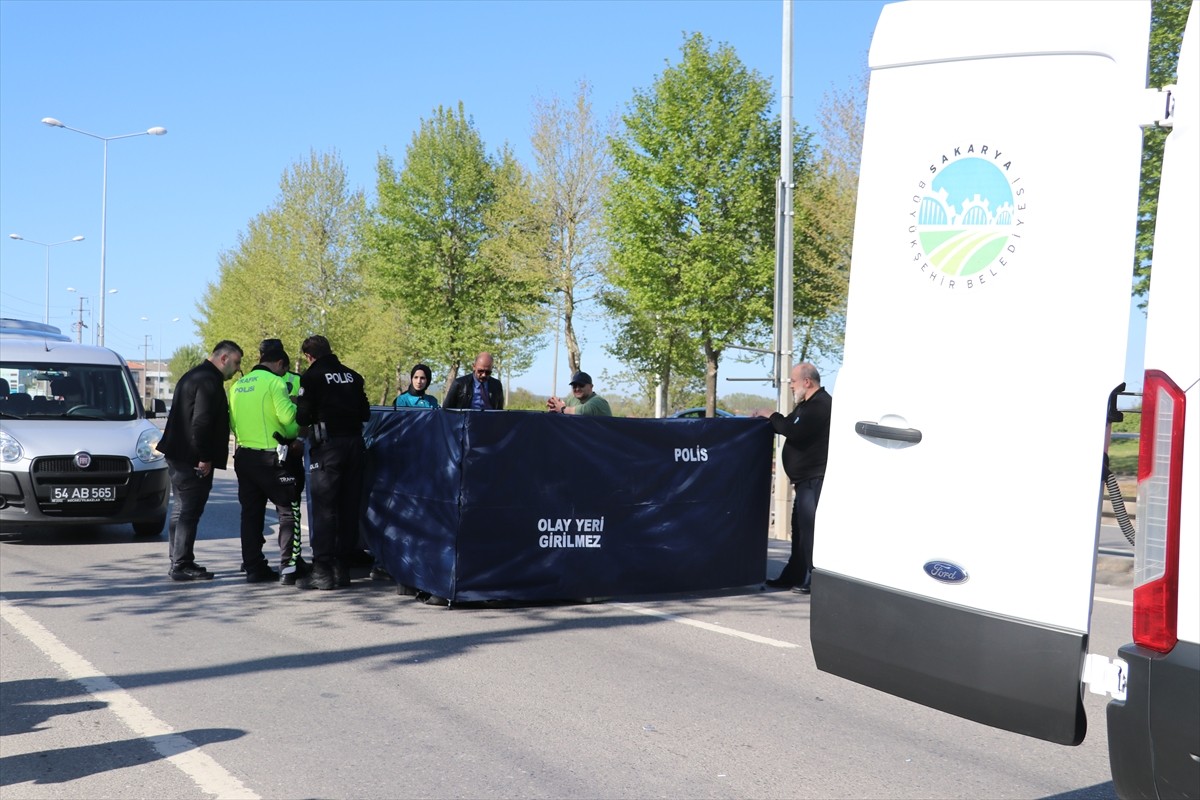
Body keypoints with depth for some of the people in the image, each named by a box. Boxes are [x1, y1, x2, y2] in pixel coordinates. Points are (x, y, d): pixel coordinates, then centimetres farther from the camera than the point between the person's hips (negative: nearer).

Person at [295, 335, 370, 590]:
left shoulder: (312, 377, -5)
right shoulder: (353, 376, 10)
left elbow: (303, 417, -7)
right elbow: (365, 413, 12)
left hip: (328, 445, -5)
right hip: (354, 443, 5)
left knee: (324, 509, -2)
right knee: (349, 508, 9)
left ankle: (322, 571, -4)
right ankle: (343, 568, 15)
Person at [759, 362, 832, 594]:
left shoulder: (820, 405, -16)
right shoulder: (809, 404, 21)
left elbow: (794, 431, -25)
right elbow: (793, 427, 22)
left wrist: (773, 417, -10)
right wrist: (772, 419, 8)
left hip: (814, 478, -11)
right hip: (806, 479, 11)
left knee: (808, 527, -11)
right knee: (800, 527, 15)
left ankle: (811, 580, -9)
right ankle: (793, 576, 23)